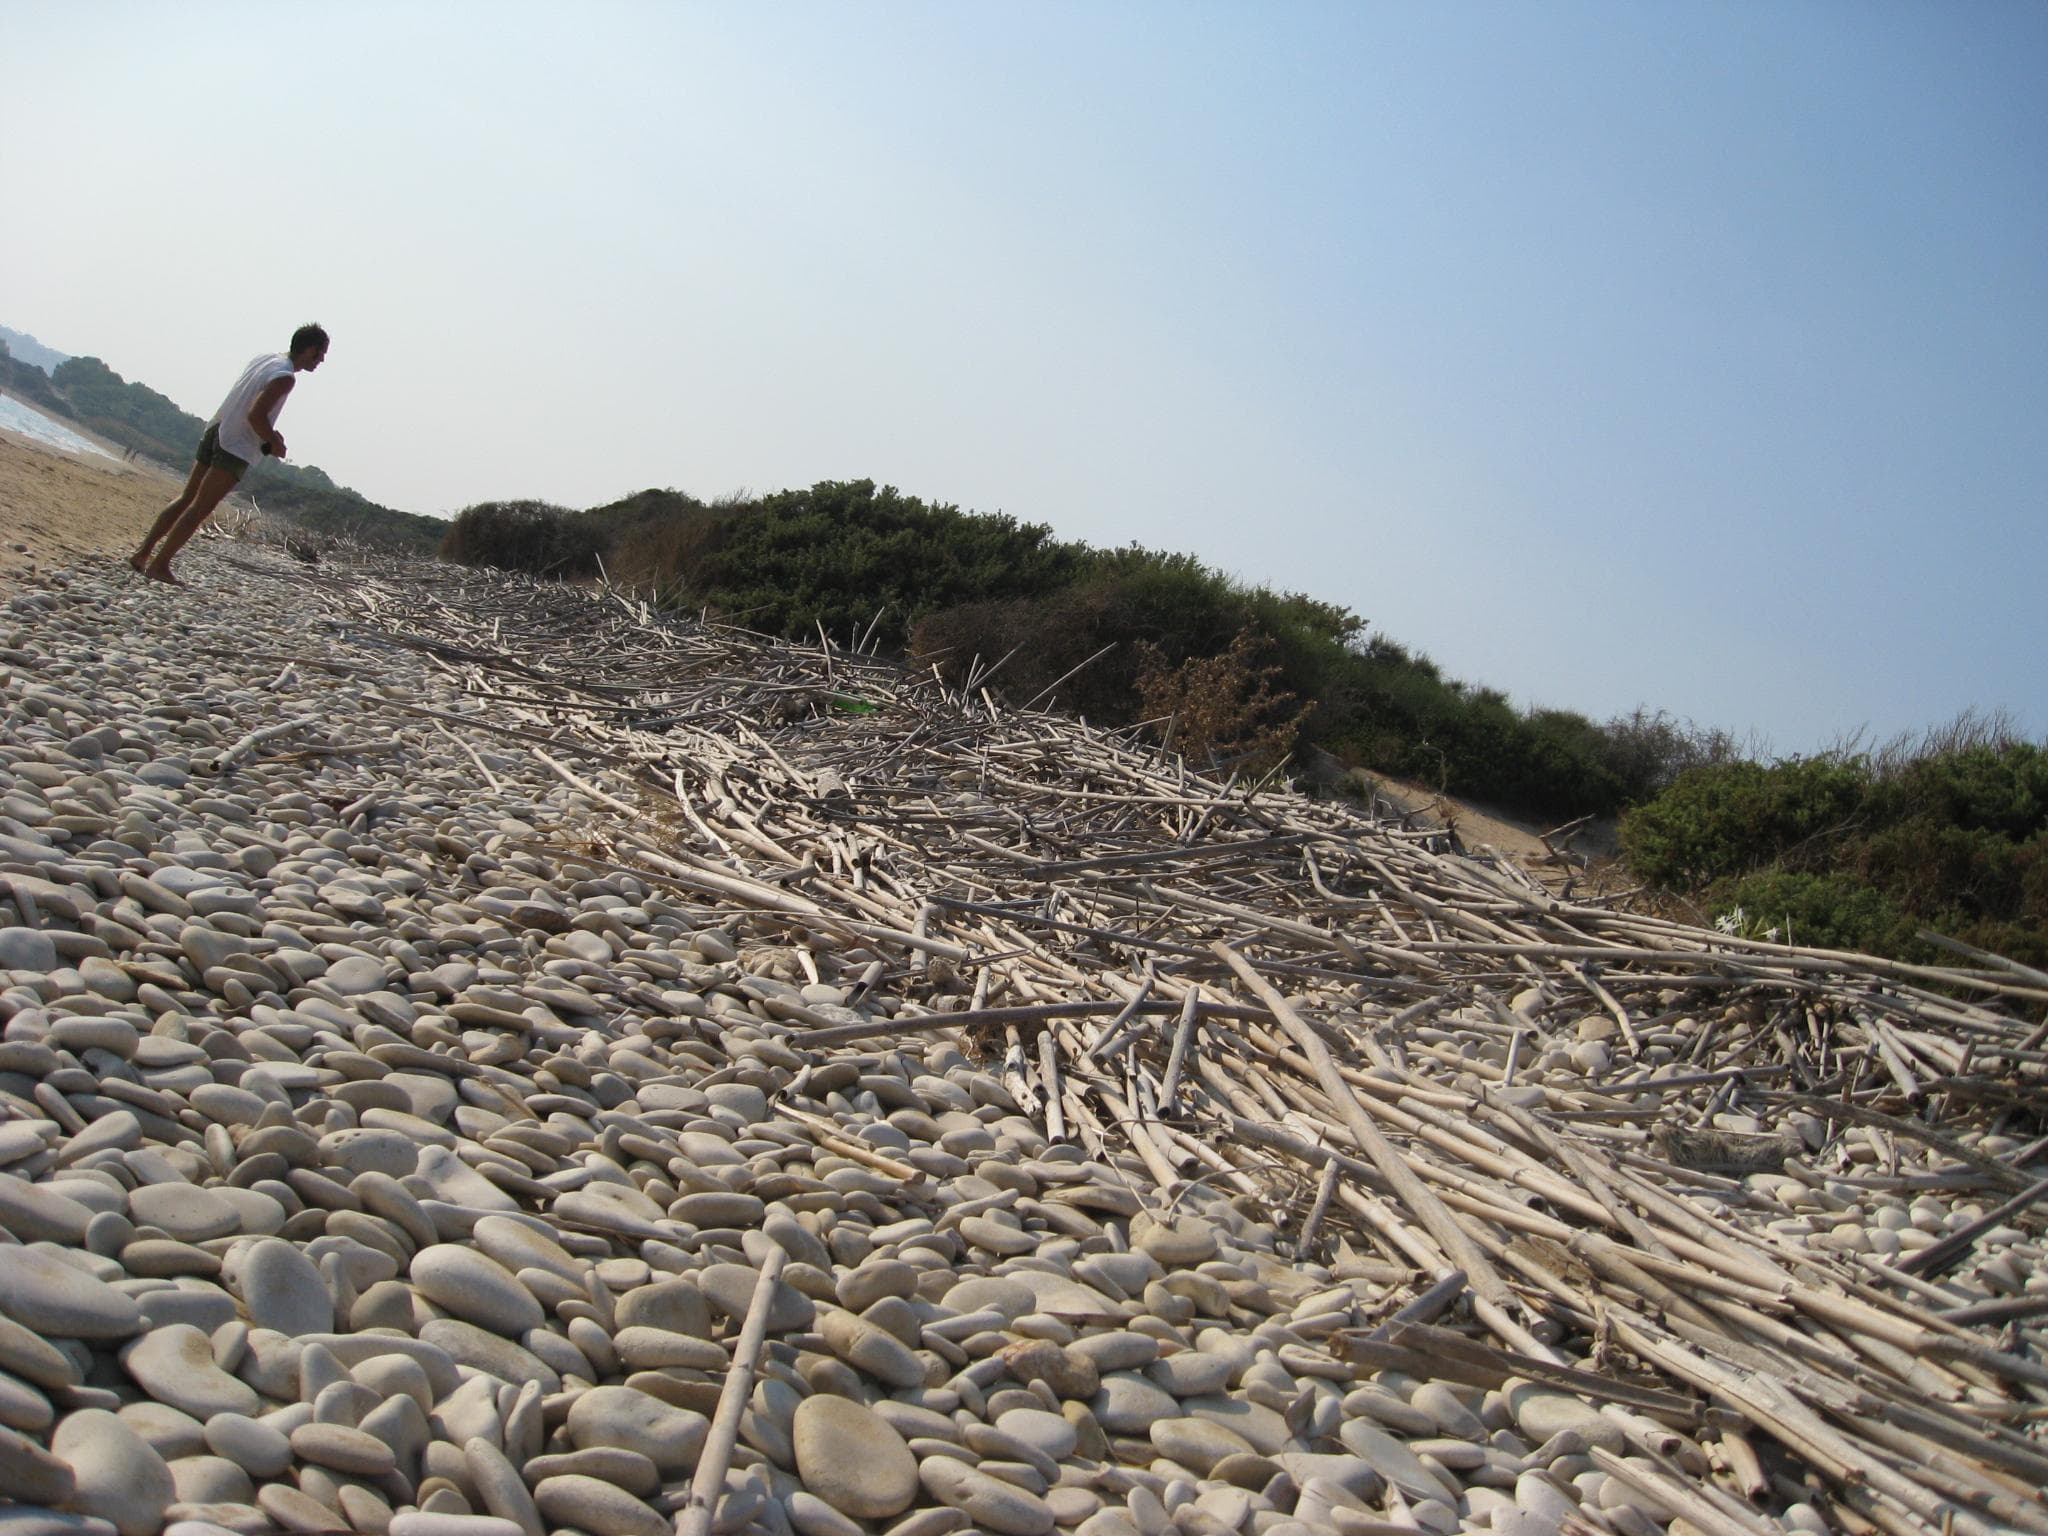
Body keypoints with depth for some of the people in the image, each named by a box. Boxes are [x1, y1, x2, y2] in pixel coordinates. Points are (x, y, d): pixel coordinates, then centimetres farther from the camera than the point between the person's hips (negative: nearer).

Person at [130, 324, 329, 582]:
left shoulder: (267, 358, 12)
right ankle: (159, 565, -6)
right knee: (200, 509, -6)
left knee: (186, 499, 15)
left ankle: (143, 554, 17)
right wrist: (274, 444, -8)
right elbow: (256, 415, -22)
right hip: (236, 447, -9)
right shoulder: (286, 377, -15)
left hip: (216, 431, 9)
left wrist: (268, 433, 16)